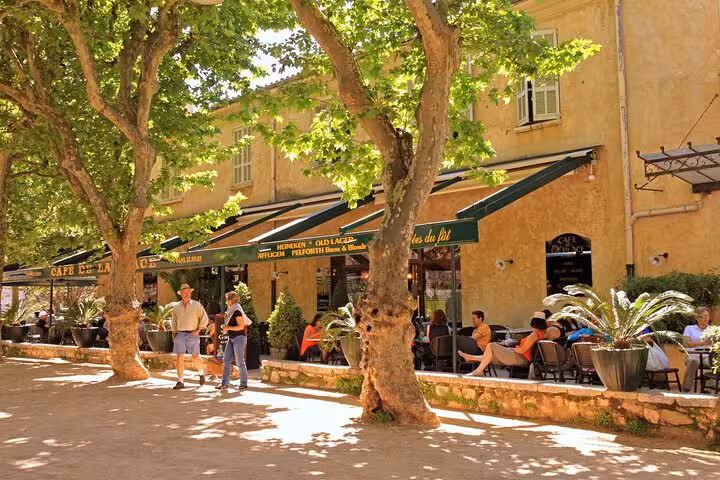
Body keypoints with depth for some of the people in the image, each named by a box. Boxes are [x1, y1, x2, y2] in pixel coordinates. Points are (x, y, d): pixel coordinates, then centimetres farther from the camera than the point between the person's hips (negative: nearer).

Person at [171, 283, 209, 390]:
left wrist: (198, 330, -8)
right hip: (180, 335, 2)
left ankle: (201, 373, 30)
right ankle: (180, 382, -2)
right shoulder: (176, 307, 9)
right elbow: (173, 323, 18)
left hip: (192, 335, -2)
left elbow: (205, 319, 1)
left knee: (195, 358, 2)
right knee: (180, 358, -5)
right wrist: (174, 336, 9)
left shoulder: (196, 305, 0)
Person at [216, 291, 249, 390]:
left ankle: (244, 383, 5)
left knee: (239, 361, -4)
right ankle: (225, 383, 7)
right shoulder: (231, 311, 15)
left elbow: (241, 326, -19)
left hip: (239, 338, -9)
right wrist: (225, 326, 8)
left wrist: (228, 327, -18)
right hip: (231, 338, 9)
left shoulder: (237, 311, -14)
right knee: (226, 360, 4)